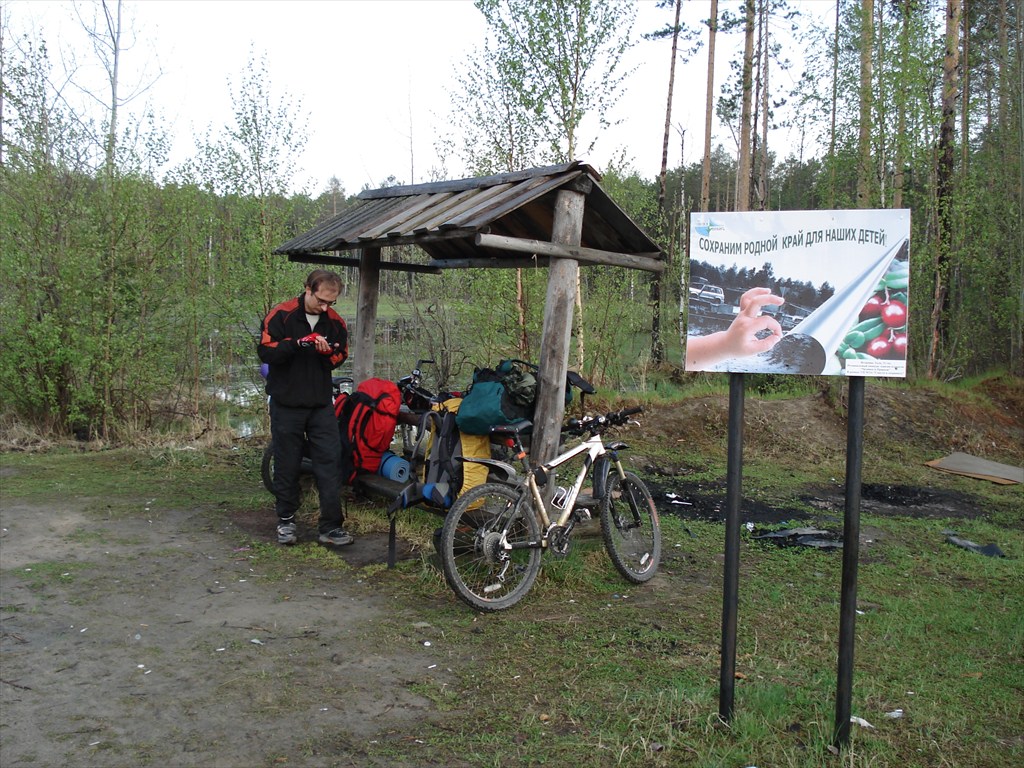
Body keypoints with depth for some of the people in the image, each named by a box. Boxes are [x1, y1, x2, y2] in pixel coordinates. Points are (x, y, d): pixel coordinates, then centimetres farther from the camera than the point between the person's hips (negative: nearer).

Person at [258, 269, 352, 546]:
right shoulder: (281, 315, -8)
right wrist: (298, 343, -27)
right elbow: (265, 352, -13)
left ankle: (332, 526, 0)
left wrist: (329, 353, -14)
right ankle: (286, 520, 23)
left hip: (321, 404, 3)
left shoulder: (335, 322, 2)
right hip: (287, 404, -2)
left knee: (329, 461, -4)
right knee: (287, 464, 7)